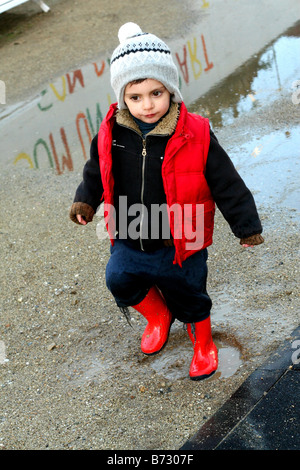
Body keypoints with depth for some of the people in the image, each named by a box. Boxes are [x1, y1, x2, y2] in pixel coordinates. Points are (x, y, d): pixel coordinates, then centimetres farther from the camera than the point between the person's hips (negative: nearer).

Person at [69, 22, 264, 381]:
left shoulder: (195, 136, -22)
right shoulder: (112, 134, -12)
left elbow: (226, 183, -12)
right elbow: (97, 170, 9)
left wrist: (247, 225, -7)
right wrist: (85, 200, -5)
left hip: (180, 246, -3)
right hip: (129, 242, 3)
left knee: (189, 298, 15)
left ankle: (203, 344, 49)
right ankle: (159, 316, 40)